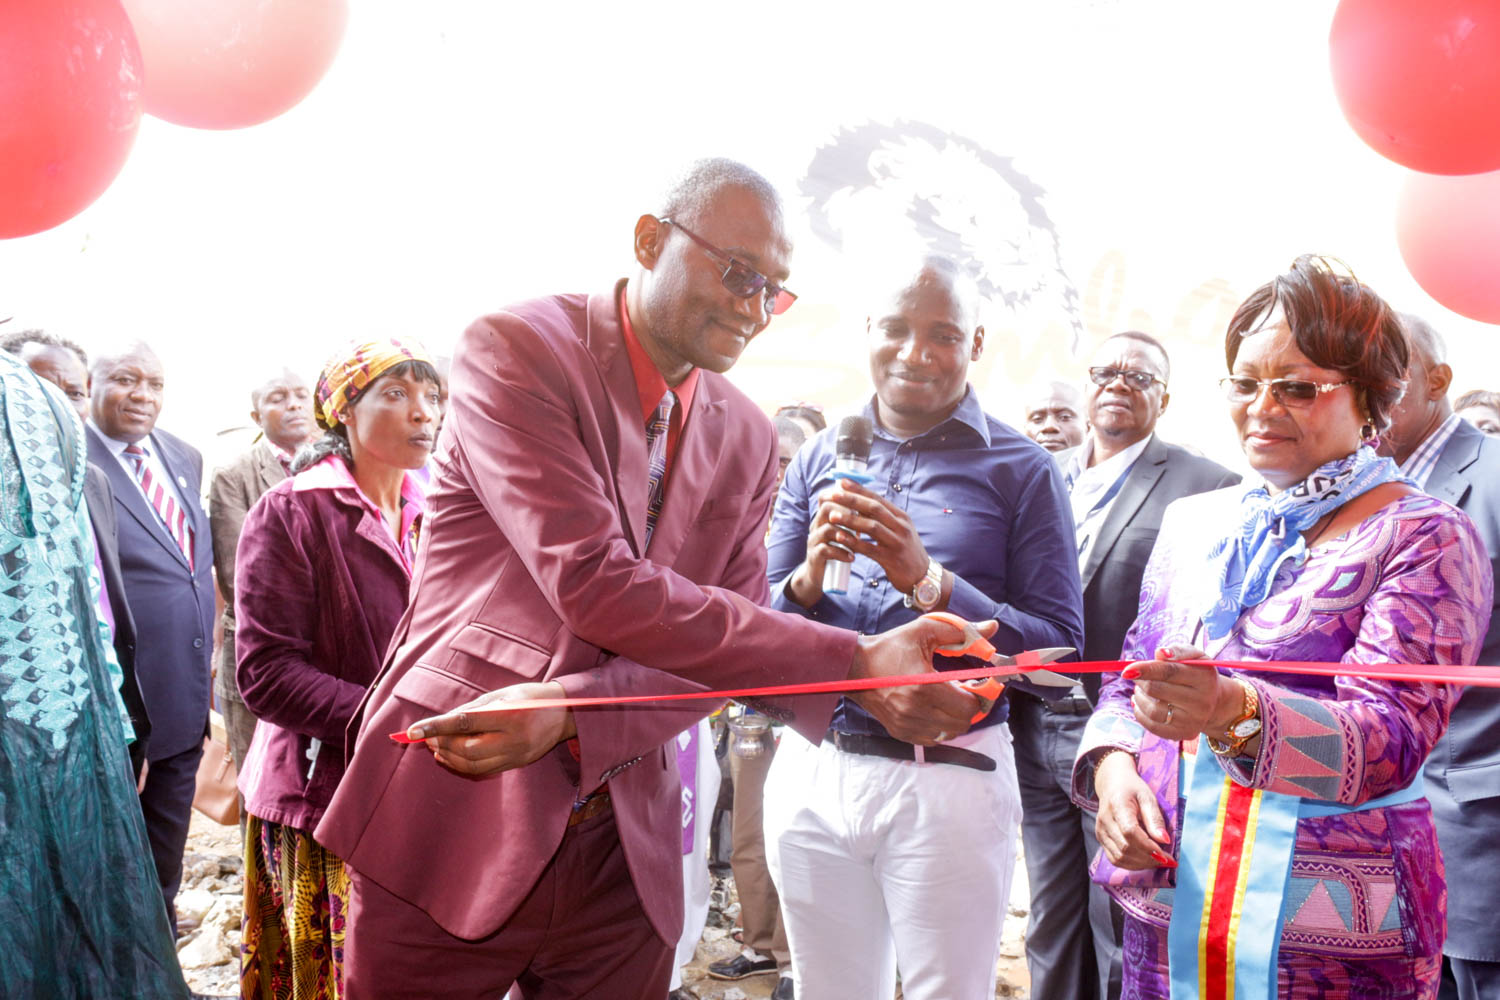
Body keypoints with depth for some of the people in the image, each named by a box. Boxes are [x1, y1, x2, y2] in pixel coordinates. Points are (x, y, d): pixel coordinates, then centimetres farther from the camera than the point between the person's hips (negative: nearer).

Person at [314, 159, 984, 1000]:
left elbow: (726, 640, -1)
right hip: (456, 816, -4)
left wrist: (570, 713, -22)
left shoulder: (747, 439, 5)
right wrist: (855, 665, -26)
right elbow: (592, 584, -23)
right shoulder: (517, 350, -12)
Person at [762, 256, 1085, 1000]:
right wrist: (809, 575, -13)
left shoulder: (1020, 470, -2)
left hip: (948, 778, -3)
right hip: (812, 769, 4)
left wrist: (929, 581, -20)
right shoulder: (817, 461, 7)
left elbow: (1059, 648, -7)